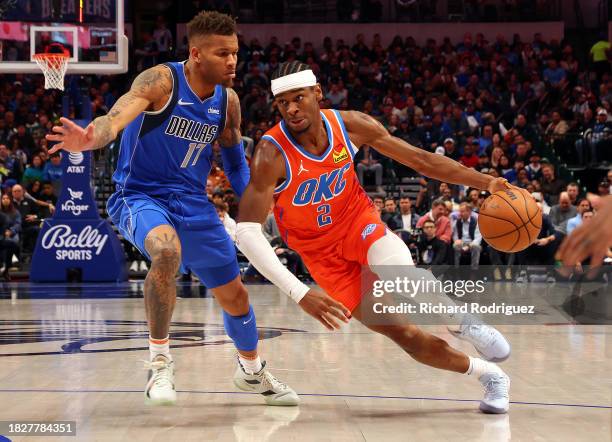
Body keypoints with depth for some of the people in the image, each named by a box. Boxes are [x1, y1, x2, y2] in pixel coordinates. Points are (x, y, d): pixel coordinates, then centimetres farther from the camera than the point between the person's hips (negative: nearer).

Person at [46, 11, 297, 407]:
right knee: (167, 251, -39)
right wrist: (89, 140, -58)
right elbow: (117, 117, -37)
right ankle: (160, 360, -22)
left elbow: (235, 159, 17)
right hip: (139, 196, -6)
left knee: (235, 294, 13)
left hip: (193, 203, 6)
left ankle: (252, 371, 42)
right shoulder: (162, 81, -19)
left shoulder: (228, 100, -1)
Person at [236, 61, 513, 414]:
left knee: (397, 273, -34)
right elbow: (247, 233, -34)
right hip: (323, 253, -1)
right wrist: (300, 294, -44)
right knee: (405, 336, -8)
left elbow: (420, 159, -5)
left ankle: (463, 320, -7)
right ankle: (489, 375, 10)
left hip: (360, 224, 2)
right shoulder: (272, 155, -27)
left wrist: (486, 183, -14)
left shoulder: (349, 125, -14)